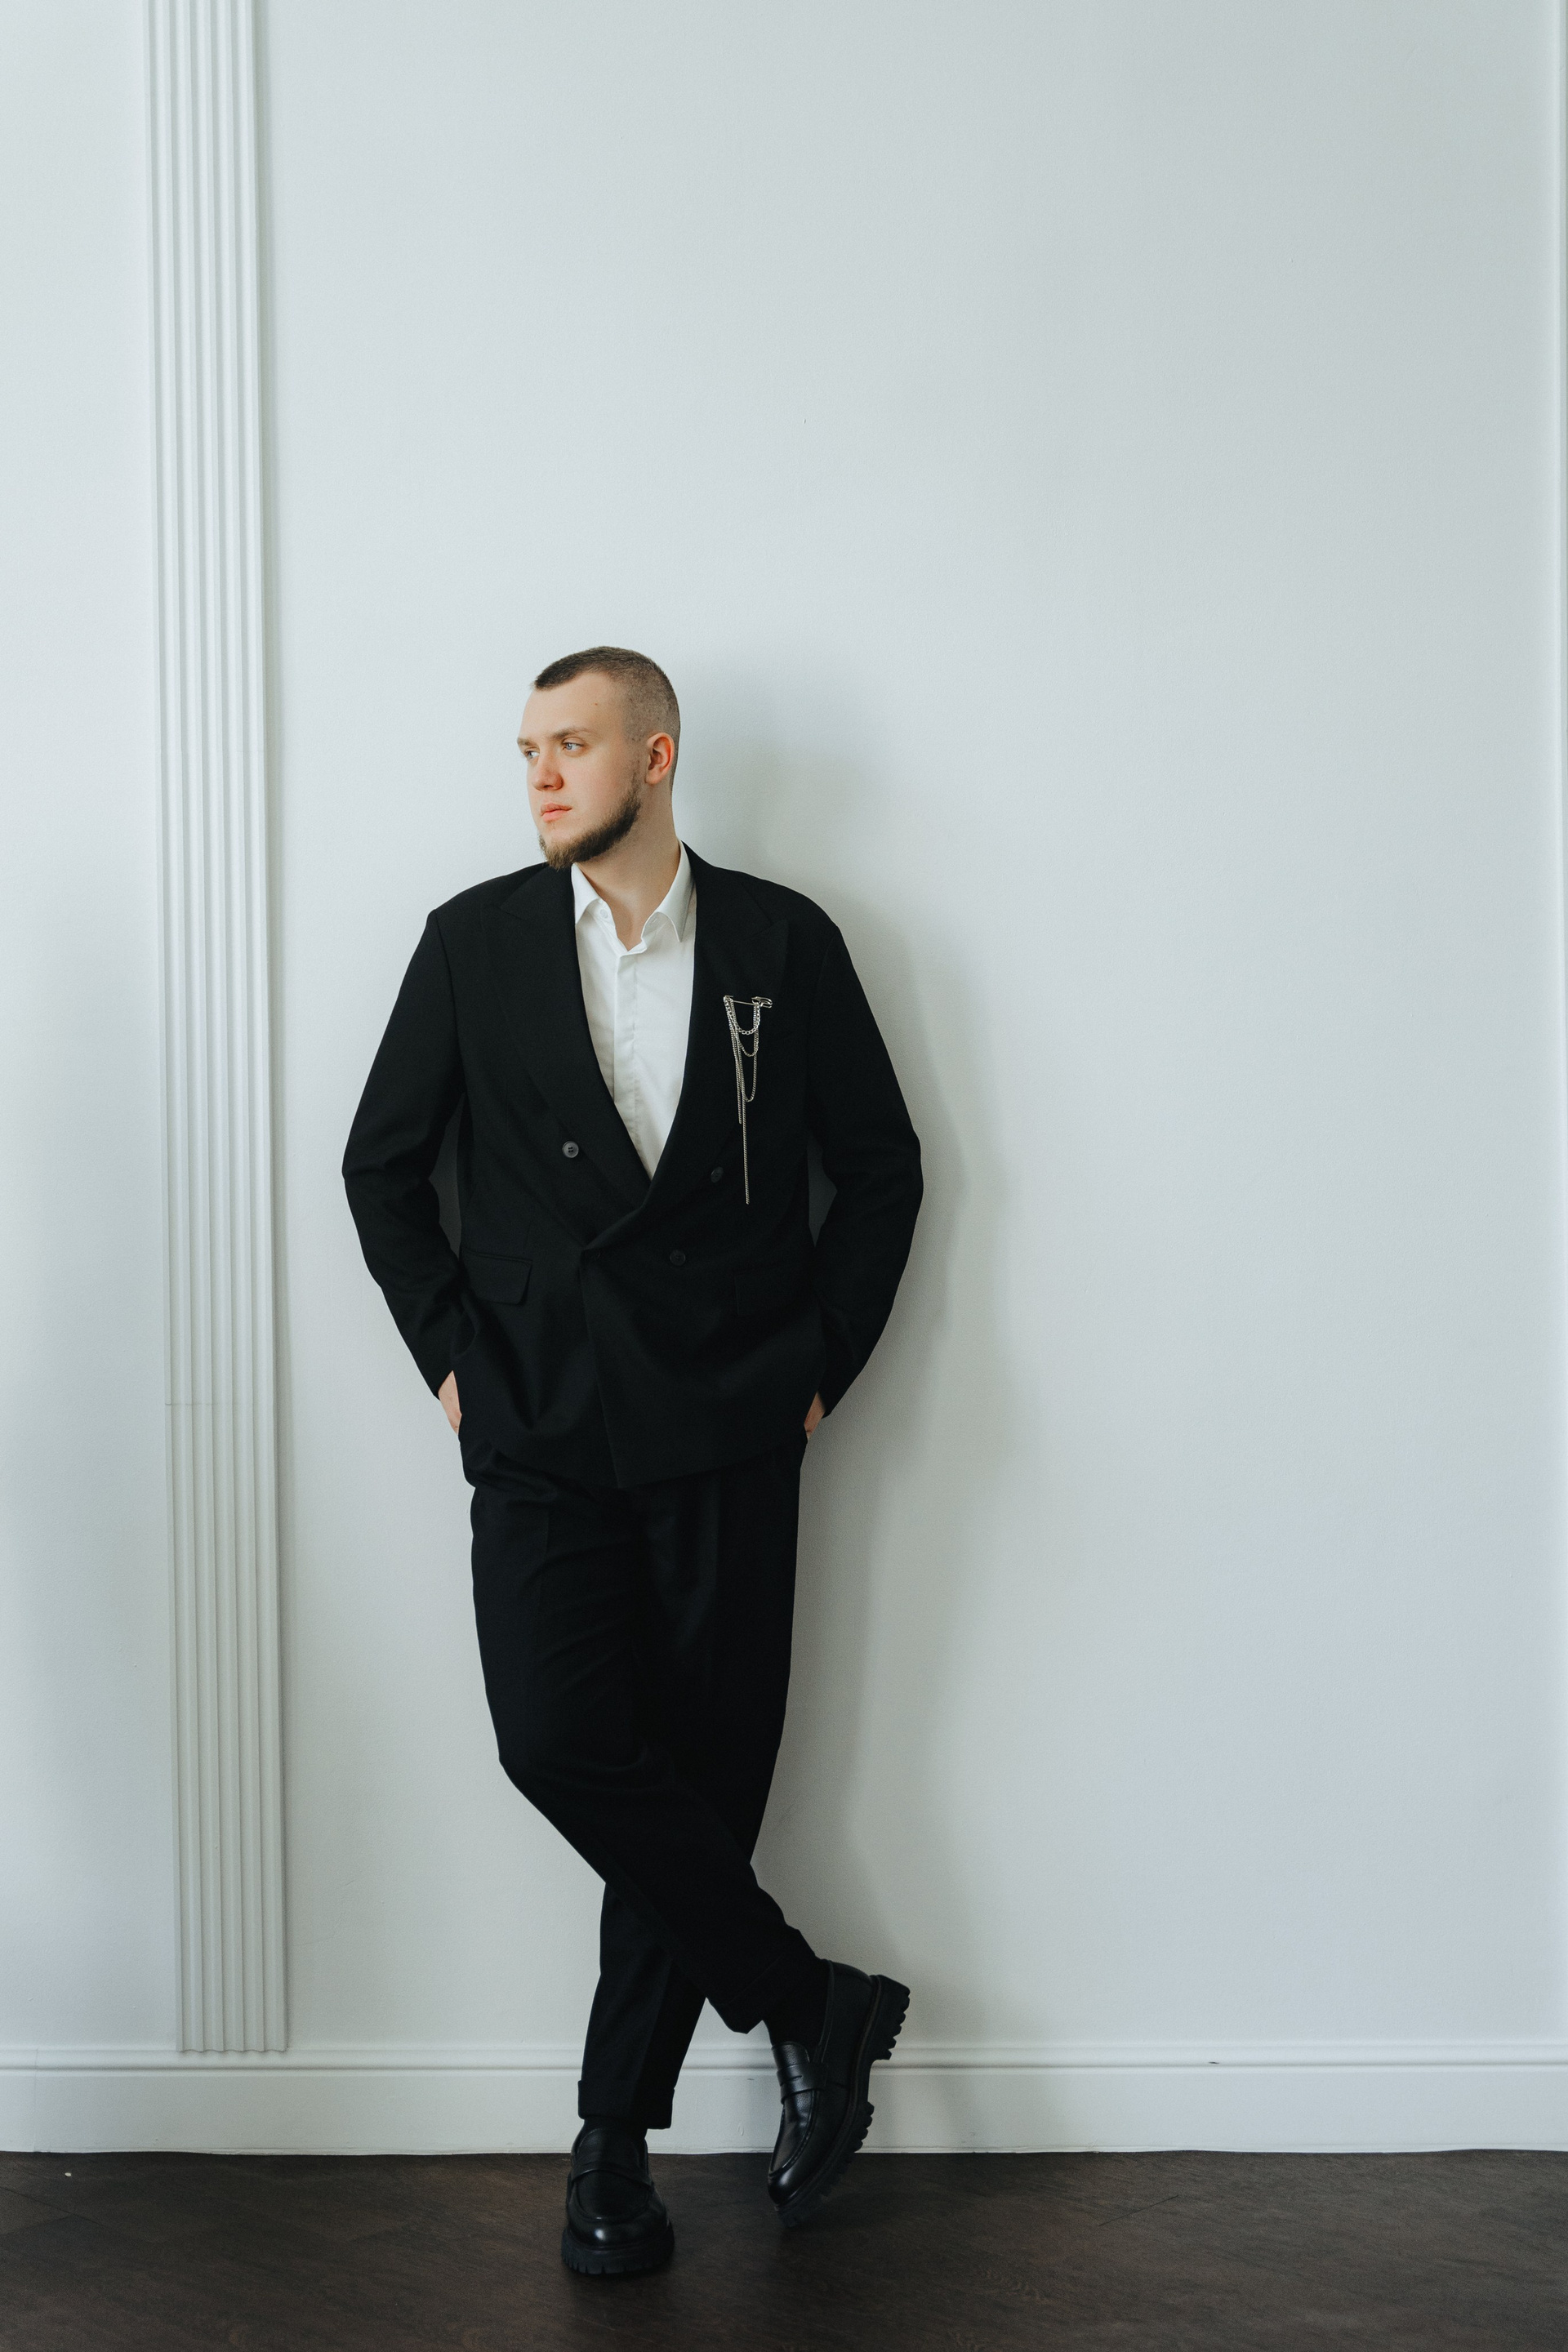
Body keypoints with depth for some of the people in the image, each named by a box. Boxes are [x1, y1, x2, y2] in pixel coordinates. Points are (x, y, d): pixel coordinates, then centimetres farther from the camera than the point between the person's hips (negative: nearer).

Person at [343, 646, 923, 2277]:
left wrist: (821, 1362, 4)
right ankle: (810, 2006, 4)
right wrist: (449, 1350, 5)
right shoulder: (476, 940, 6)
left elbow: (882, 1167, 10)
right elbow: (382, 1163, 12)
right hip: (542, 1432, 1)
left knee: (700, 1775, 1)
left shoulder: (783, 943, 4)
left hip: (726, 1438, 0)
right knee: (561, 1743, -15)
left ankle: (615, 2143, 16)